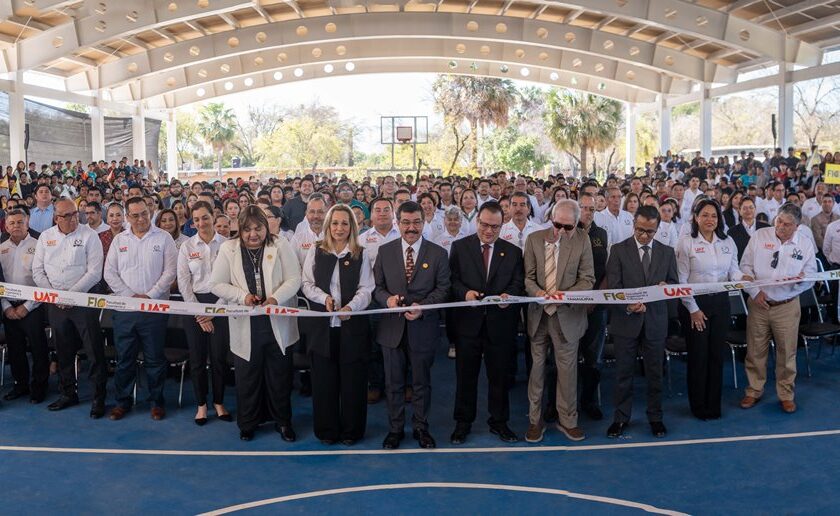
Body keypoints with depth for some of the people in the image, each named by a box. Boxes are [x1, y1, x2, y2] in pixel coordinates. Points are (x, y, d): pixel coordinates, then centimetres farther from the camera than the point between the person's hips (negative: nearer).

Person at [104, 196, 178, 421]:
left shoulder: (163, 238, 1)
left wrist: (150, 296, -12)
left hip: (155, 307, -2)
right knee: (124, 357, 9)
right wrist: (130, 295, -7)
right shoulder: (119, 240, 9)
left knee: (154, 357, 4)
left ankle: (157, 401, 17)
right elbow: (110, 273, 5)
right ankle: (123, 400, 22)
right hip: (124, 307, 3)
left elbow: (170, 271, -5)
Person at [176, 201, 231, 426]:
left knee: (219, 357, 3)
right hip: (195, 303, 1)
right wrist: (199, 313, -6)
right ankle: (201, 404, 19)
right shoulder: (187, 246, 2)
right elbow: (183, 282, 0)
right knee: (197, 357, 5)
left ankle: (219, 402, 20)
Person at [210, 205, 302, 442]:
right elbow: (217, 284, 0)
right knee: (247, 377, 12)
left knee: (280, 375, 10)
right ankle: (248, 422, 30)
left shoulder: (281, 246, -2)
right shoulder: (228, 249, 0)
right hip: (246, 325, 1)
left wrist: (276, 298, -22)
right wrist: (242, 295, -15)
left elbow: (294, 279, -5)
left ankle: (283, 421, 27)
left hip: (277, 323, 0)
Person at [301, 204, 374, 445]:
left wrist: (350, 307, -22)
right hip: (322, 325, 1)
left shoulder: (361, 255, 3)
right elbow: (307, 284, 5)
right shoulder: (316, 252, 7)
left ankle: (351, 430, 19)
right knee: (324, 379, 6)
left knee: (352, 379, 4)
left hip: (352, 325, -1)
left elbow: (366, 289, -4)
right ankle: (326, 430, 21)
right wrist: (324, 297, -13)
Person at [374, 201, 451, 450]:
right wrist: (387, 298, -18)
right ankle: (395, 428, 28)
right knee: (393, 382, 12)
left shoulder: (438, 254, -2)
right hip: (392, 327, 1)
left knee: (422, 382, 13)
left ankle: (421, 428, 30)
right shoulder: (385, 251, 3)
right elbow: (377, 286, 4)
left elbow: (443, 289, -4)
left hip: (423, 328, -1)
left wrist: (422, 307, -19)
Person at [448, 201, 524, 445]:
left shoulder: (513, 251, 7)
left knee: (499, 375, 10)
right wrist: (464, 292, -19)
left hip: (500, 322, 1)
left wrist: (509, 295, -18)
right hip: (468, 321, -1)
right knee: (466, 375, 9)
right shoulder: (459, 247, 4)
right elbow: (451, 279, -1)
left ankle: (499, 422, 26)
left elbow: (518, 283, 3)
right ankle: (463, 423, 23)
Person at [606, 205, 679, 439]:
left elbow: (675, 283, 11)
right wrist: (628, 305, -24)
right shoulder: (618, 250, -2)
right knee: (623, 372, 7)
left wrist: (665, 286, -12)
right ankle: (621, 417, 19)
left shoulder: (667, 252, 7)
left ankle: (655, 417, 25)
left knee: (655, 372, 11)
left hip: (655, 321, 2)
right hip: (626, 320, -2)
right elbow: (613, 286, -7)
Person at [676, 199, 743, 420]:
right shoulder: (686, 243, -7)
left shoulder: (728, 242, 5)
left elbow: (733, 271, 9)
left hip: (720, 302, 4)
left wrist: (742, 278, -14)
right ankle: (698, 406, 17)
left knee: (717, 354, 10)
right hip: (696, 303, -4)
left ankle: (714, 405, 24)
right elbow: (681, 280, -8)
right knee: (698, 355, 3)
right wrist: (693, 309, -11)